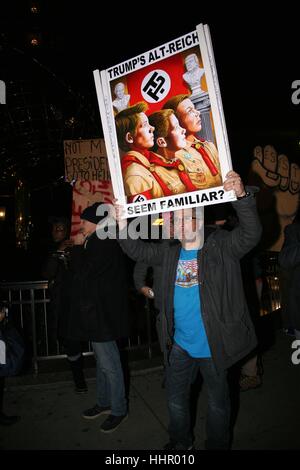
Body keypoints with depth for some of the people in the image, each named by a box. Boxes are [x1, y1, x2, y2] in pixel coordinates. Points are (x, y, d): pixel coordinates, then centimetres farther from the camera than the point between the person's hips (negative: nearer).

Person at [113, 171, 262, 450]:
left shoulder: (222, 247, -12)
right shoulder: (170, 252, 2)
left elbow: (251, 234, -26)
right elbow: (138, 251, 1)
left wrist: (242, 196, -42)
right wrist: (122, 225, -17)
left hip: (213, 344, -4)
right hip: (179, 344, 5)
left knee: (218, 402, 18)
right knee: (175, 398, 22)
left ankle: (217, 445, 43)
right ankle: (180, 442, 47)